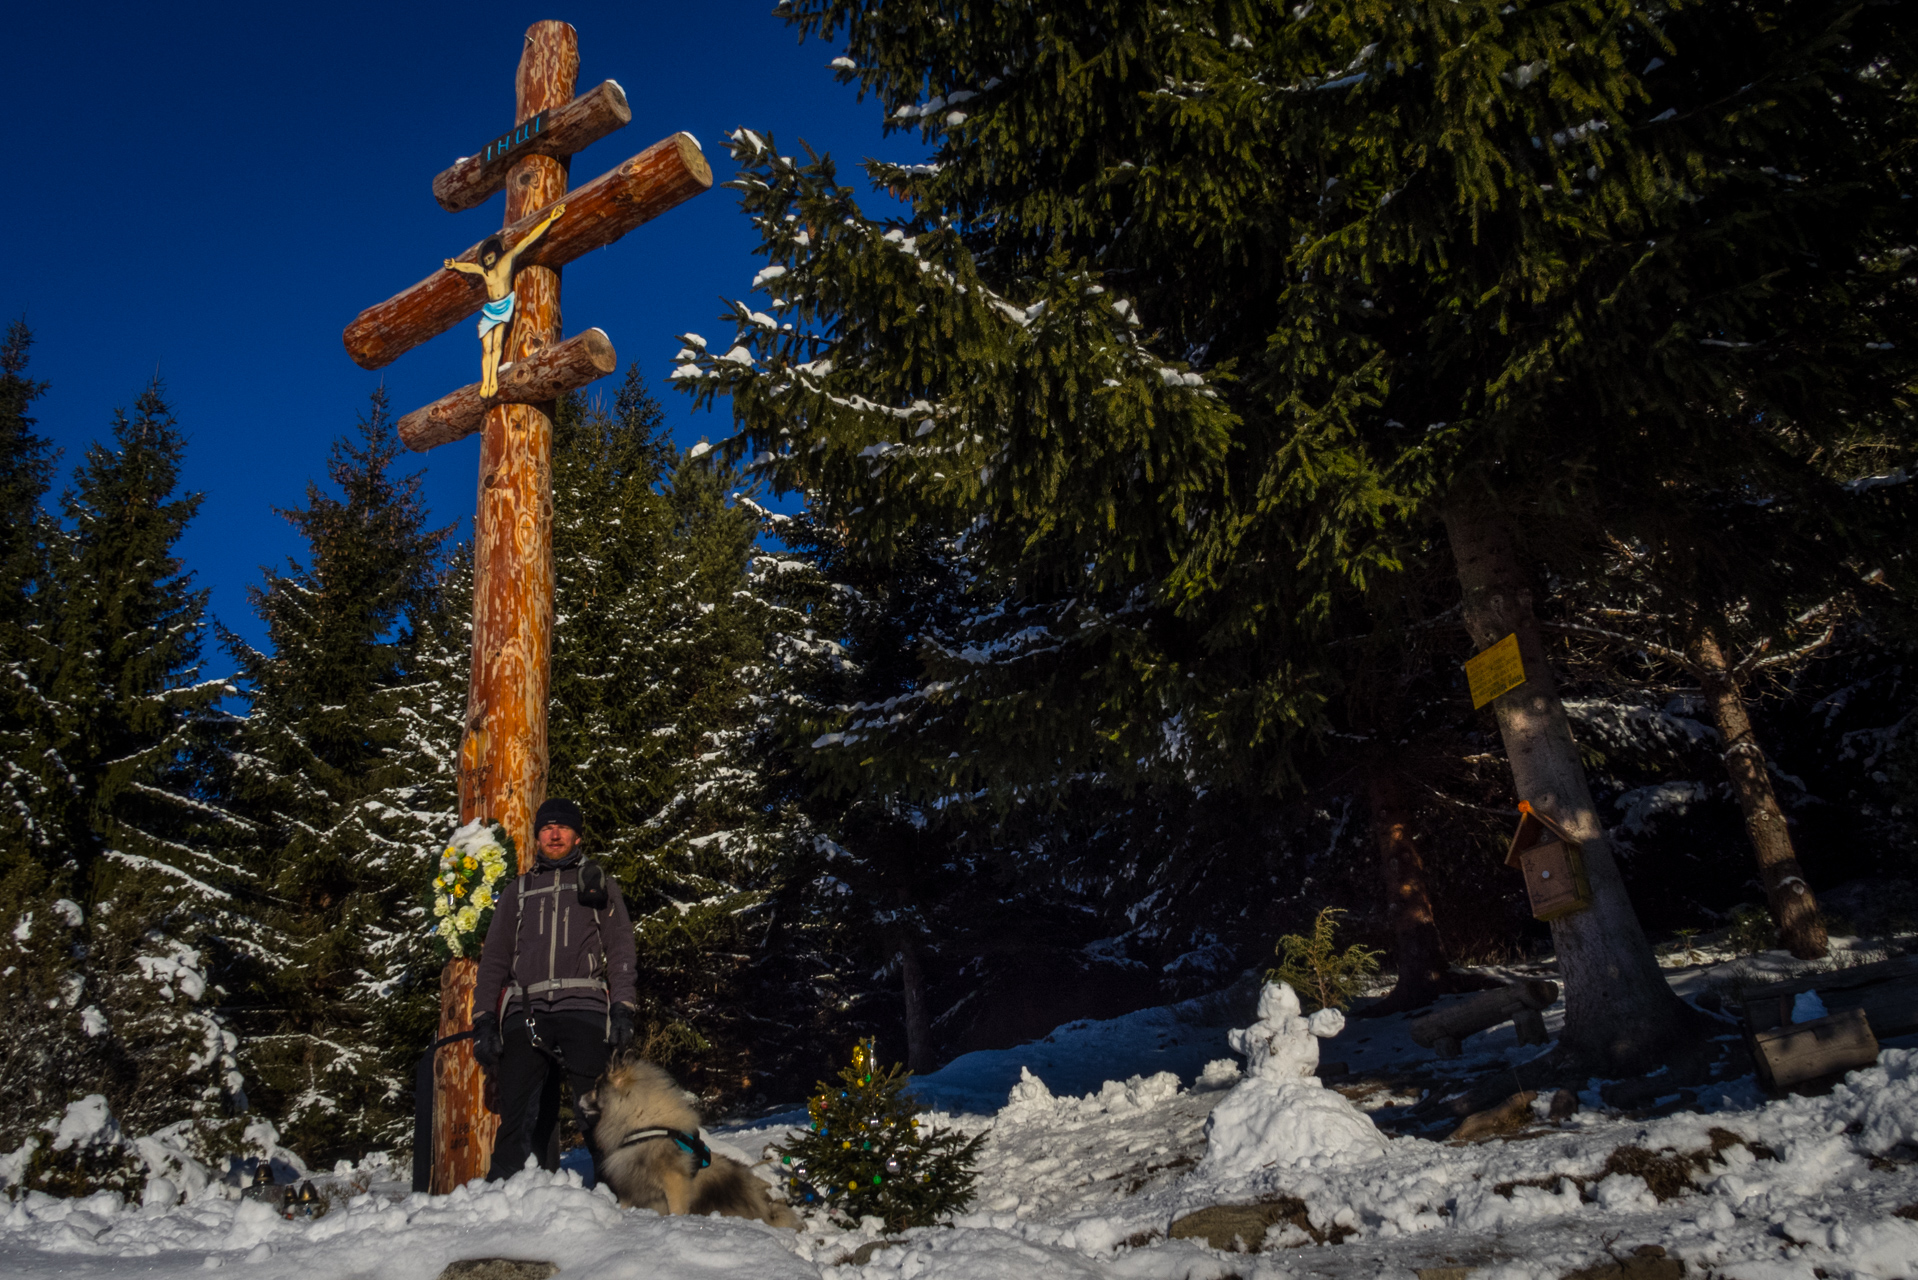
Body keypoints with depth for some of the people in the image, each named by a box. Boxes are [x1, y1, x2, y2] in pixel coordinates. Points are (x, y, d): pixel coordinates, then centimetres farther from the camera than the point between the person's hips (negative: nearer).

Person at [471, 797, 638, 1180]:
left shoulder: (599, 883, 21)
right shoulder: (517, 891, 27)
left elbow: (621, 952, 11)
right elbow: (493, 959, 23)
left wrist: (622, 1010, -4)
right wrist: (484, 1020, 8)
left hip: (584, 1009, -2)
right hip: (526, 1015, 2)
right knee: (519, 1115, -9)